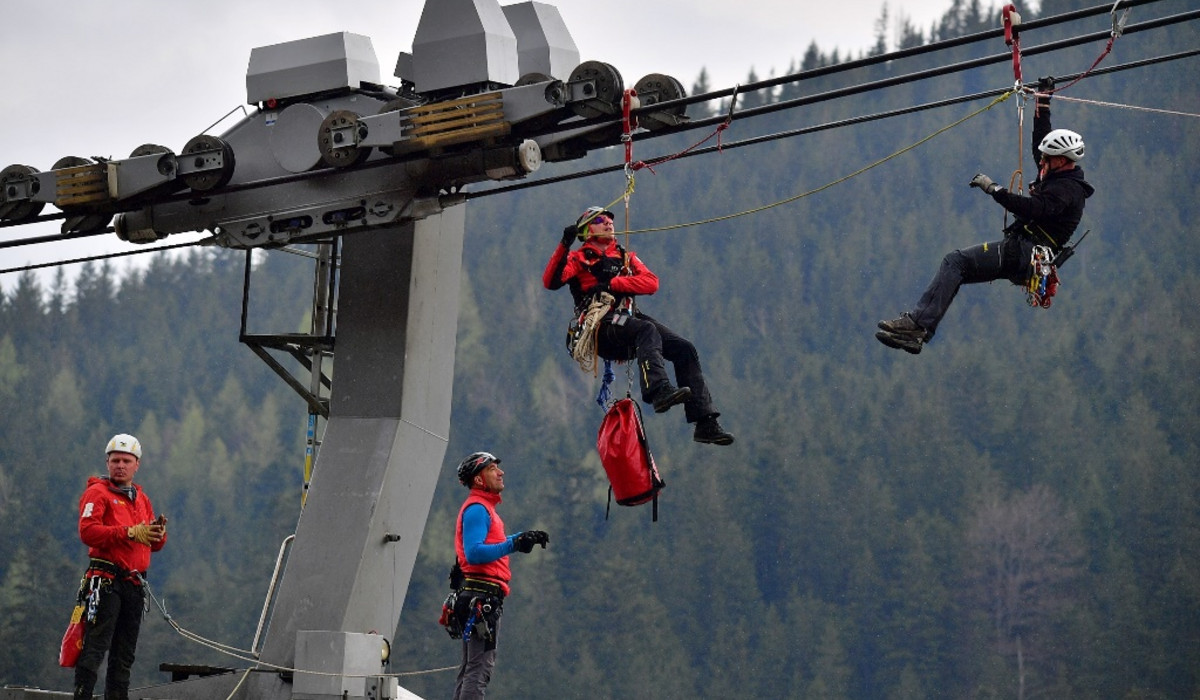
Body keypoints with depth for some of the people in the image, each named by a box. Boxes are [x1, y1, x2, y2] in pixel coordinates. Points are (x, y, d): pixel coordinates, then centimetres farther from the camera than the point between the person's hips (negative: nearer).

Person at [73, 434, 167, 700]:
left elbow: (154, 545, 21)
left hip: (134, 584, 7)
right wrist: (130, 533, -21)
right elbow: (88, 531, -16)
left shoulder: (142, 499, 21)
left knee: (124, 654, 10)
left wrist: (158, 533, -3)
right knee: (95, 647, -14)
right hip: (105, 580, -7)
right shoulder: (97, 493, -1)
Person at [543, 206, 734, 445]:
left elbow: (651, 282, 7)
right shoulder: (579, 259, 14)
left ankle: (706, 424, -16)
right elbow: (551, 282, -5)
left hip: (629, 320, 5)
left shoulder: (626, 258, 27)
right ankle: (659, 391, -56)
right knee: (647, 330, -35)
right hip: (601, 329, -5)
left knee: (685, 349, -12)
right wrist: (564, 246, -16)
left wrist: (612, 283, -6)